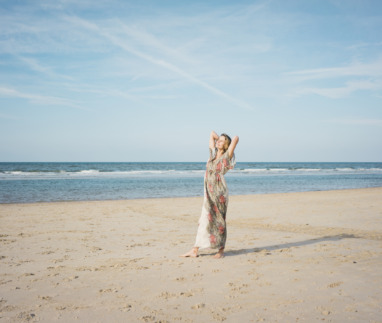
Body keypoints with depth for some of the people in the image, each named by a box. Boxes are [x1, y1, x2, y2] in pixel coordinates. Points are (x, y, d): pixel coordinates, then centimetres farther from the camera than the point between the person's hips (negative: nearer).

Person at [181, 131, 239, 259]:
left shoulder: (226, 156, -2)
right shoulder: (213, 153, 13)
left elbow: (236, 138, -11)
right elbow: (212, 133, 21)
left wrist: (228, 143, 6)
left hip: (220, 192, -5)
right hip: (209, 193, 5)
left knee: (219, 220, 1)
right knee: (204, 220, 5)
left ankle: (221, 250, 11)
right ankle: (195, 250, 6)